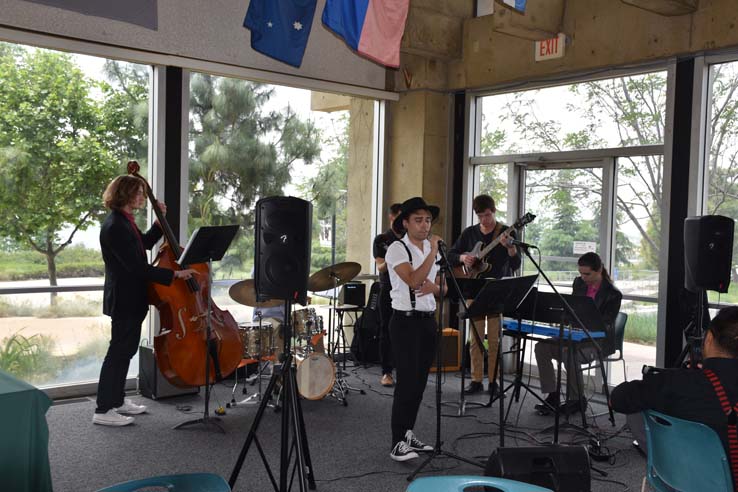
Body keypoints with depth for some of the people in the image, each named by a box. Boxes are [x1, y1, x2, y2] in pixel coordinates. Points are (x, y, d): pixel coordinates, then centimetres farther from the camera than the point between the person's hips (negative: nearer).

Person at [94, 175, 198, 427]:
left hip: (130, 299, 10)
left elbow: (145, 243, 23)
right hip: (124, 300, -10)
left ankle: (117, 400, 31)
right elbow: (137, 266, -26)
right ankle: (103, 410, 7)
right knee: (119, 351, -2)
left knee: (126, 349, 18)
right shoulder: (114, 227, -22)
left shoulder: (124, 221, 8)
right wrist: (175, 274, -25)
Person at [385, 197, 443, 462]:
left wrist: (434, 287, -6)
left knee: (419, 381, 10)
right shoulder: (397, 249, -8)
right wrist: (433, 251, -20)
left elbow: (441, 287, 18)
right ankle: (398, 443, 0)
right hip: (405, 320, -7)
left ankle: (408, 434, 22)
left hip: (428, 320, 7)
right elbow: (413, 280, -22)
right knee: (407, 381, -8)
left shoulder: (433, 249, 13)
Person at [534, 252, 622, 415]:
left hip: (599, 341, -7)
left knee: (570, 353, -34)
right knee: (542, 347, -15)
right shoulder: (579, 283, 5)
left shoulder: (613, 294, -14)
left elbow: (605, 326, -17)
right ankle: (552, 396, -9)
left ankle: (577, 400, -13)